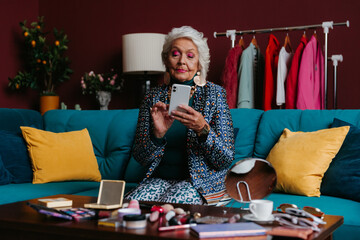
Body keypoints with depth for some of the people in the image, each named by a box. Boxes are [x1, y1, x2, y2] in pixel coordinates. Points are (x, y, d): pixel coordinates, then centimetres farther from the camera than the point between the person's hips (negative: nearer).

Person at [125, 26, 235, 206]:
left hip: (200, 180, -2)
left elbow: (226, 160, -7)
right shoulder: (154, 97, 4)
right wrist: (158, 134, -20)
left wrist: (203, 129, -26)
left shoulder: (214, 94, -2)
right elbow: (141, 158, 1)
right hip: (159, 178, 2)